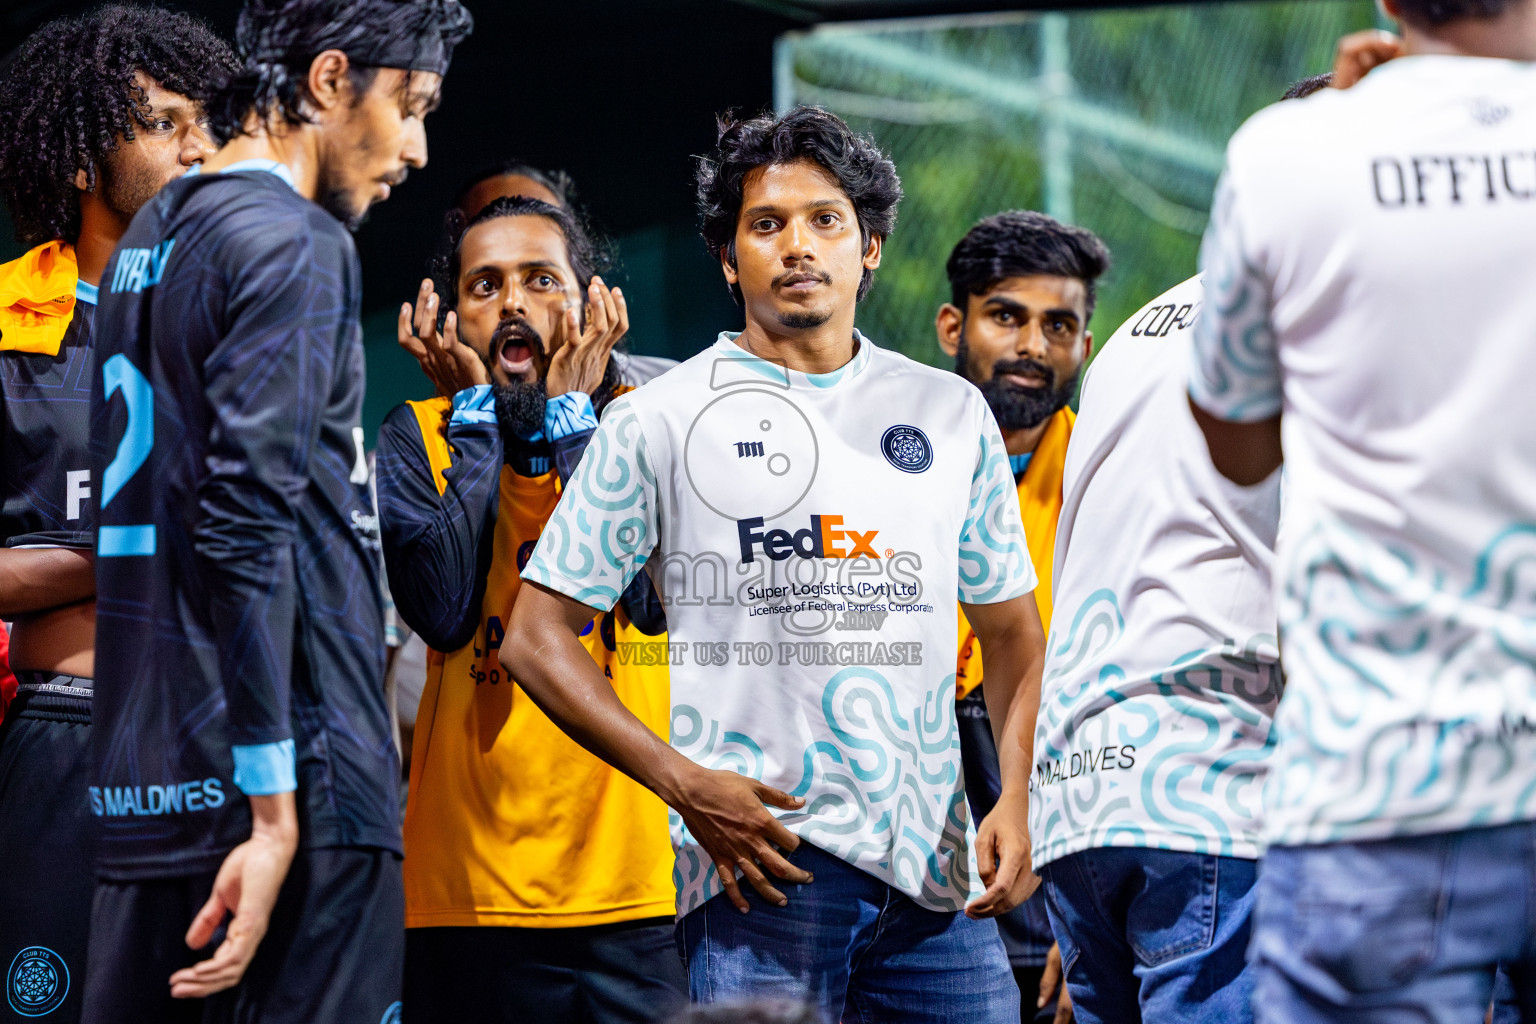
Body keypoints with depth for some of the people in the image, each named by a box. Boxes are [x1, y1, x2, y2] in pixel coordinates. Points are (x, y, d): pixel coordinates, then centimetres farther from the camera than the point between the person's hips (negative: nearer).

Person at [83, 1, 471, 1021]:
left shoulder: (148, 239, 19)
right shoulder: (295, 243, -9)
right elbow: (251, 527, -18)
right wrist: (273, 809, -20)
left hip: (137, 781, 9)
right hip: (293, 774, -9)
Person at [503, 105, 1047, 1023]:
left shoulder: (951, 414, 15)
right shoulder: (659, 422, 4)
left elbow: (1013, 632, 19)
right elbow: (538, 636, 2)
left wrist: (1016, 802, 3)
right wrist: (686, 784, -9)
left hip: (934, 867, 4)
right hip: (763, 856, -3)